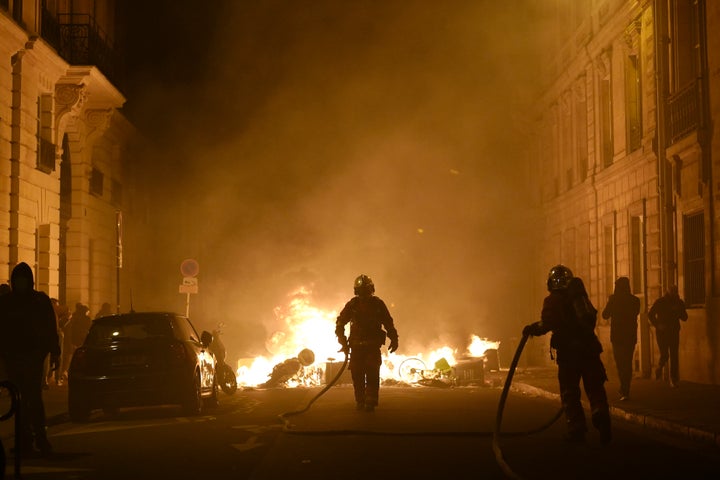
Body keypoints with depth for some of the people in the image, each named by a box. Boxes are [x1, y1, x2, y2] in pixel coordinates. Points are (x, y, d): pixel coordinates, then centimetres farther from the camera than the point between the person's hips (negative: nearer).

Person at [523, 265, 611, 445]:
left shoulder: (552, 300, -2)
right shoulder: (580, 296, 16)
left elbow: (547, 324, -13)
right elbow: (592, 318, 19)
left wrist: (532, 329, 3)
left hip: (568, 349, -4)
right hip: (589, 347, 4)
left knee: (569, 392, 5)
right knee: (595, 387, 9)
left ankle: (576, 428, 0)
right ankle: (600, 413, -17)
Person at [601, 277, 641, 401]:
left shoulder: (614, 299, -10)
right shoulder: (635, 300, -1)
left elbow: (605, 315, 1)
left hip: (617, 336, -3)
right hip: (631, 336, 3)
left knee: (620, 364, 1)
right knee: (628, 363, 13)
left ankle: (624, 392, -9)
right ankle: (625, 390, 17)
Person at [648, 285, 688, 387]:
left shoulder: (679, 302, 5)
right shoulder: (660, 302, -3)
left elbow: (684, 318, 2)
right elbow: (650, 315, 1)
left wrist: (677, 309, -15)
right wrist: (658, 325, -11)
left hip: (674, 332, 2)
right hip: (662, 332, -2)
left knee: (674, 357, -4)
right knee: (664, 355, -10)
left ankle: (674, 381, 0)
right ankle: (659, 368, 23)